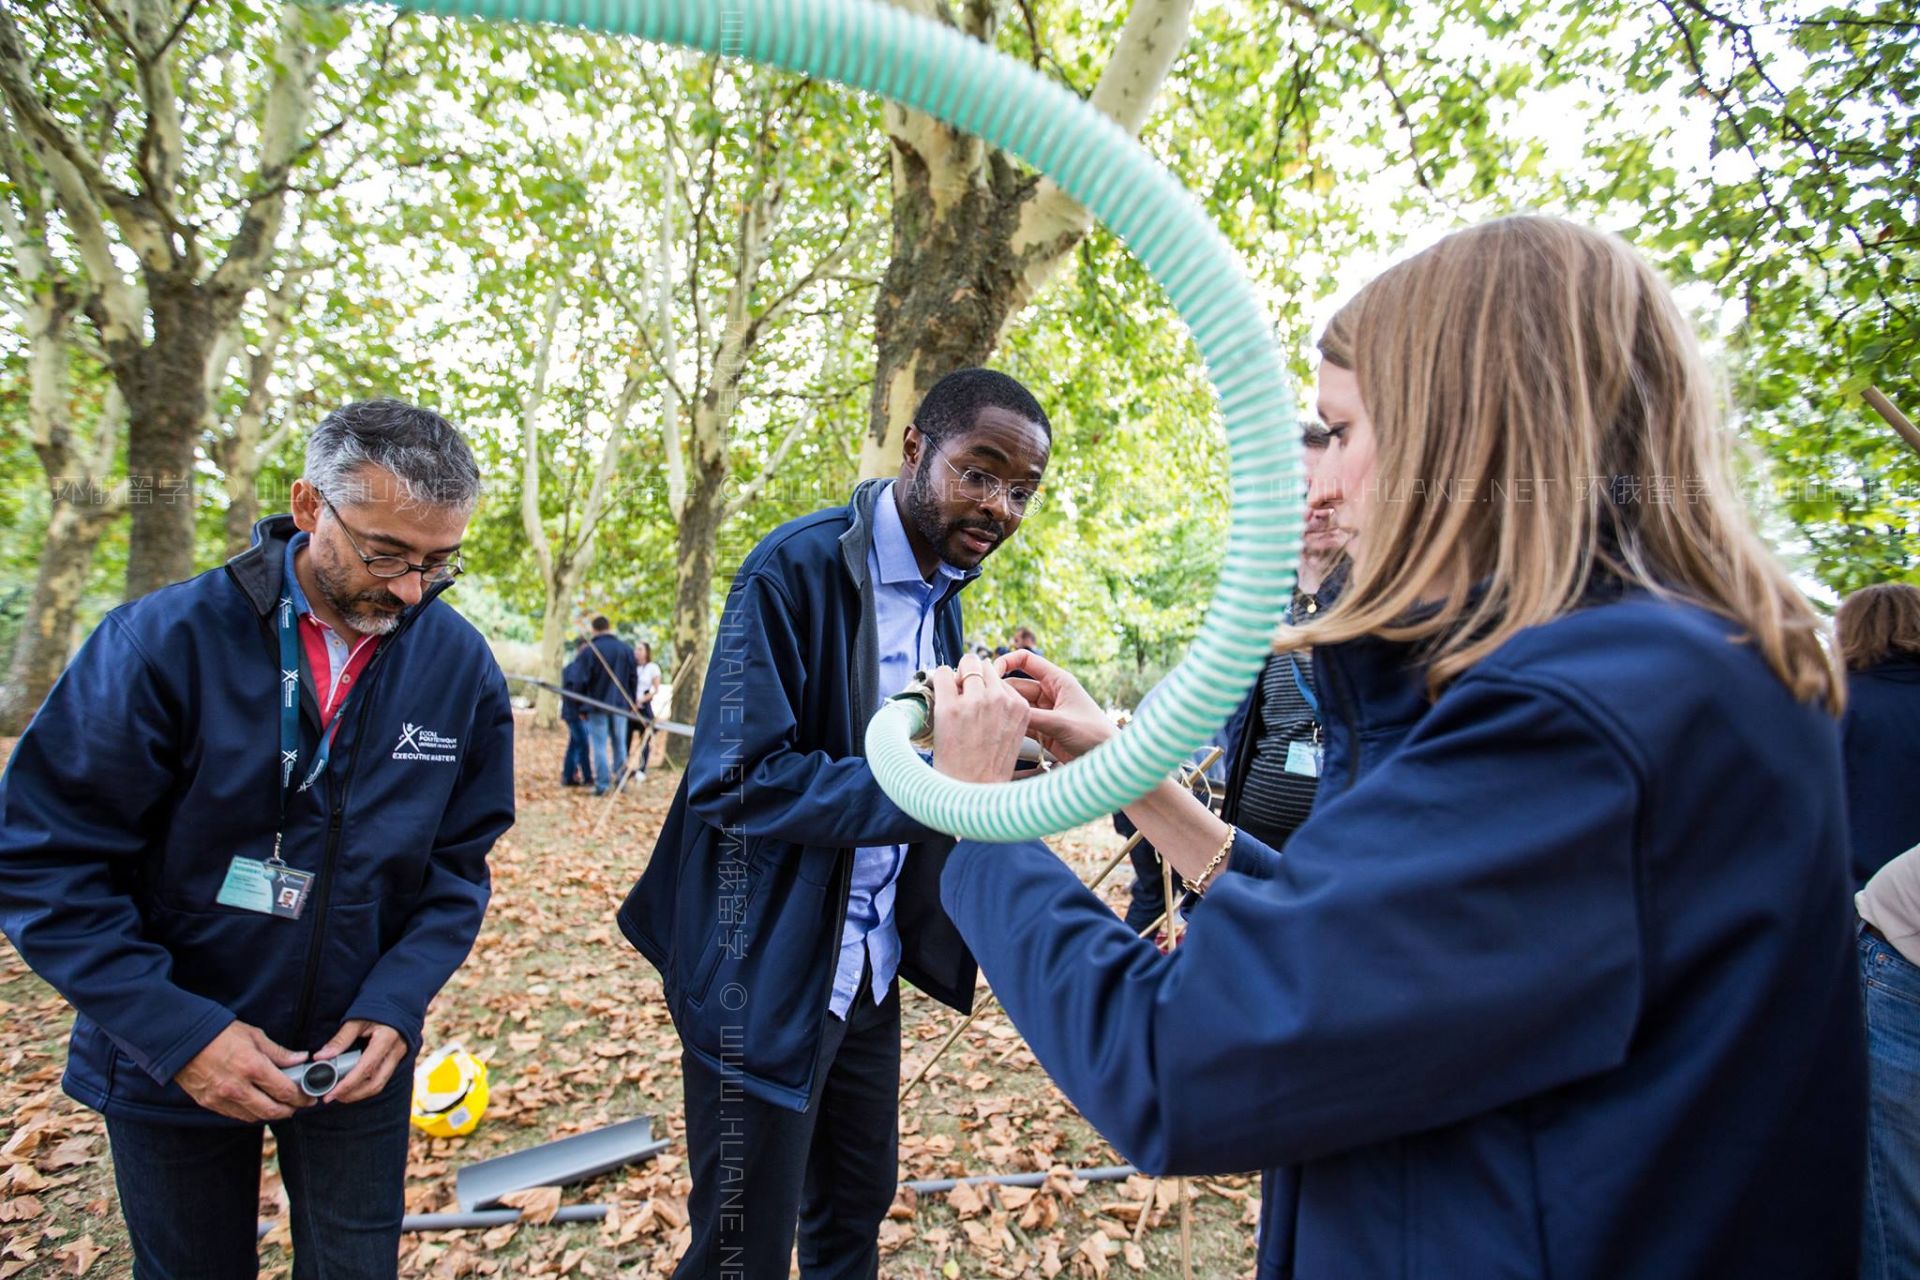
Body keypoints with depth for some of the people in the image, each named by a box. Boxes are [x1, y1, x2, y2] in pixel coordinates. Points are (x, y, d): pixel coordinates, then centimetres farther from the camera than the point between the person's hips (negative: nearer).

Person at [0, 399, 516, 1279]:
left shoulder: (460, 665, -11)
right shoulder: (165, 640, -18)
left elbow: (458, 862, -2)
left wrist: (396, 1004, -15)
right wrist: (178, 1032, -21)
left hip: (360, 1056, 2)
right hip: (172, 1063, -1)